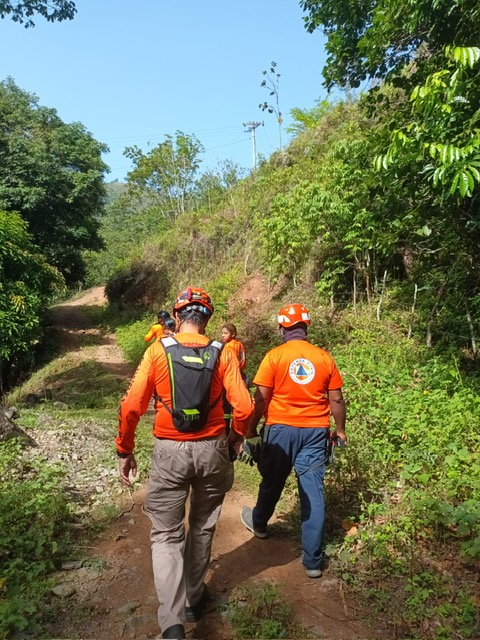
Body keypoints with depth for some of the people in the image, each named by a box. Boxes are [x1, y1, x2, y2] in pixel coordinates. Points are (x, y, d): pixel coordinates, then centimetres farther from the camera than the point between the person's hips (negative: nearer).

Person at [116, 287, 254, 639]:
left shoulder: (157, 350, -7)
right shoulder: (222, 354, -6)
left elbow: (131, 406, -11)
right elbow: (244, 407, -12)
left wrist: (125, 451, 2)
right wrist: (236, 438, 8)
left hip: (169, 451, -1)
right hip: (212, 450, 2)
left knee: (167, 535, 11)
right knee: (202, 527, 22)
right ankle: (194, 598, 39)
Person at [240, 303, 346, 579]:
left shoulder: (274, 356, -8)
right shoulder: (324, 357, -1)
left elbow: (261, 399, -9)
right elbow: (336, 400, 2)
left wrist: (251, 430, 2)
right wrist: (340, 429, 16)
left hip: (281, 428, -1)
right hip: (316, 431, 2)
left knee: (272, 483, 20)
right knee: (313, 492, 6)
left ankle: (259, 523, 46)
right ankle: (313, 560, 13)